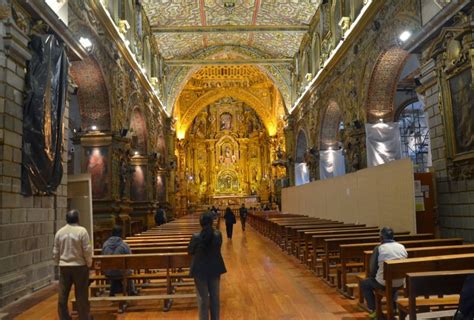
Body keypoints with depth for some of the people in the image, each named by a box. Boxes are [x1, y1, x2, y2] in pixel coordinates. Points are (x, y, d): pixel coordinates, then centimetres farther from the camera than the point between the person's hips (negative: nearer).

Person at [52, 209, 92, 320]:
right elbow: (87, 250, -11)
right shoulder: (82, 231, -11)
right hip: (79, 266, -4)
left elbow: (55, 252, 8)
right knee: (81, 295, 5)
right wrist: (89, 264, 3)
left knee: (63, 295, 11)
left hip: (64, 267, 4)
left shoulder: (59, 232, 2)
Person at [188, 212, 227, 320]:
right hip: (215, 269, 3)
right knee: (215, 297, 17)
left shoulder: (196, 237, -20)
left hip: (200, 270, -3)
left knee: (203, 298, 11)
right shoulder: (218, 234, -12)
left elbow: (190, 251, -4)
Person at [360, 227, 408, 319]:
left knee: (364, 283, 21)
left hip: (384, 283, -5)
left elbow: (372, 268, -2)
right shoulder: (402, 247, 2)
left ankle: (373, 309, 16)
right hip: (400, 283, 5)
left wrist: (373, 276, 19)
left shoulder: (378, 248, -9)